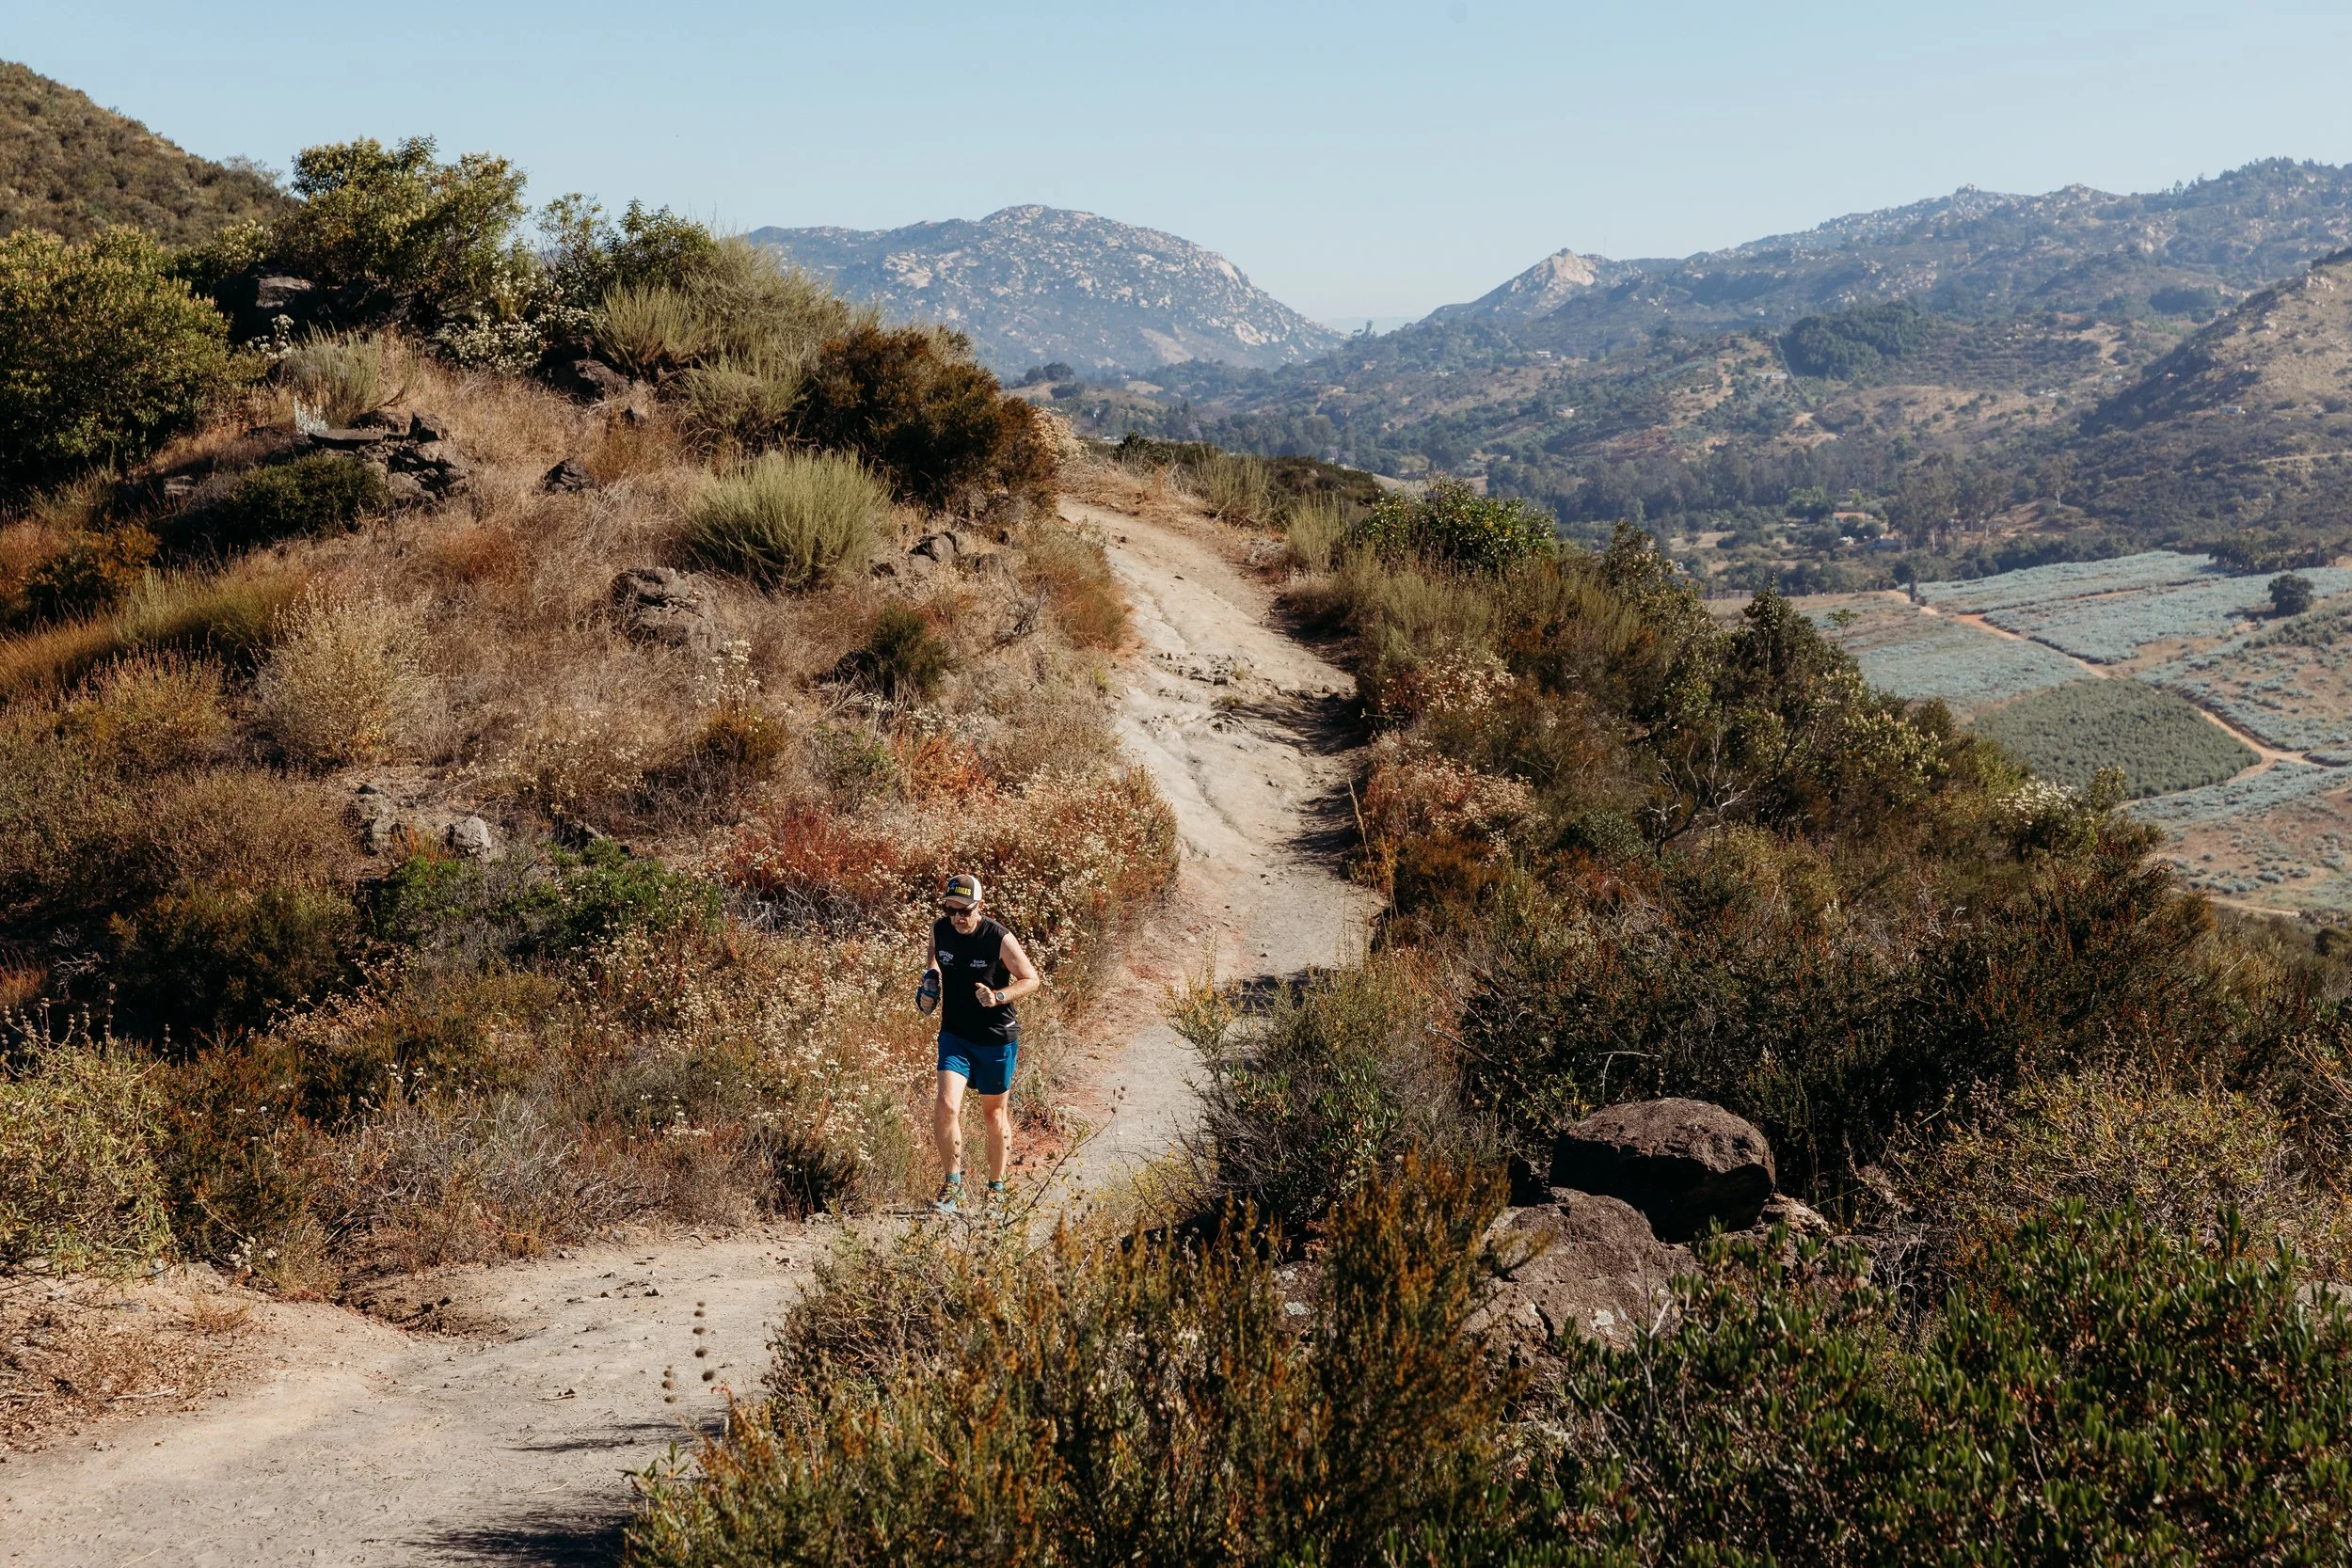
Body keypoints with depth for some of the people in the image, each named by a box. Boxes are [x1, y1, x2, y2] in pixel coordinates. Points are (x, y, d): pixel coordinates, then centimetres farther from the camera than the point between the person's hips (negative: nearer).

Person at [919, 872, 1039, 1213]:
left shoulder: (1000, 939, -19)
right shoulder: (940, 929, -6)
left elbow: (1031, 979, -10)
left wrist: (998, 997, -26)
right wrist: (930, 979, -2)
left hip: (996, 1038, -3)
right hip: (955, 1034, 3)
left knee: (993, 1114, 11)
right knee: (946, 1105, -16)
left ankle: (996, 1188, 29)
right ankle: (953, 1182, 1)